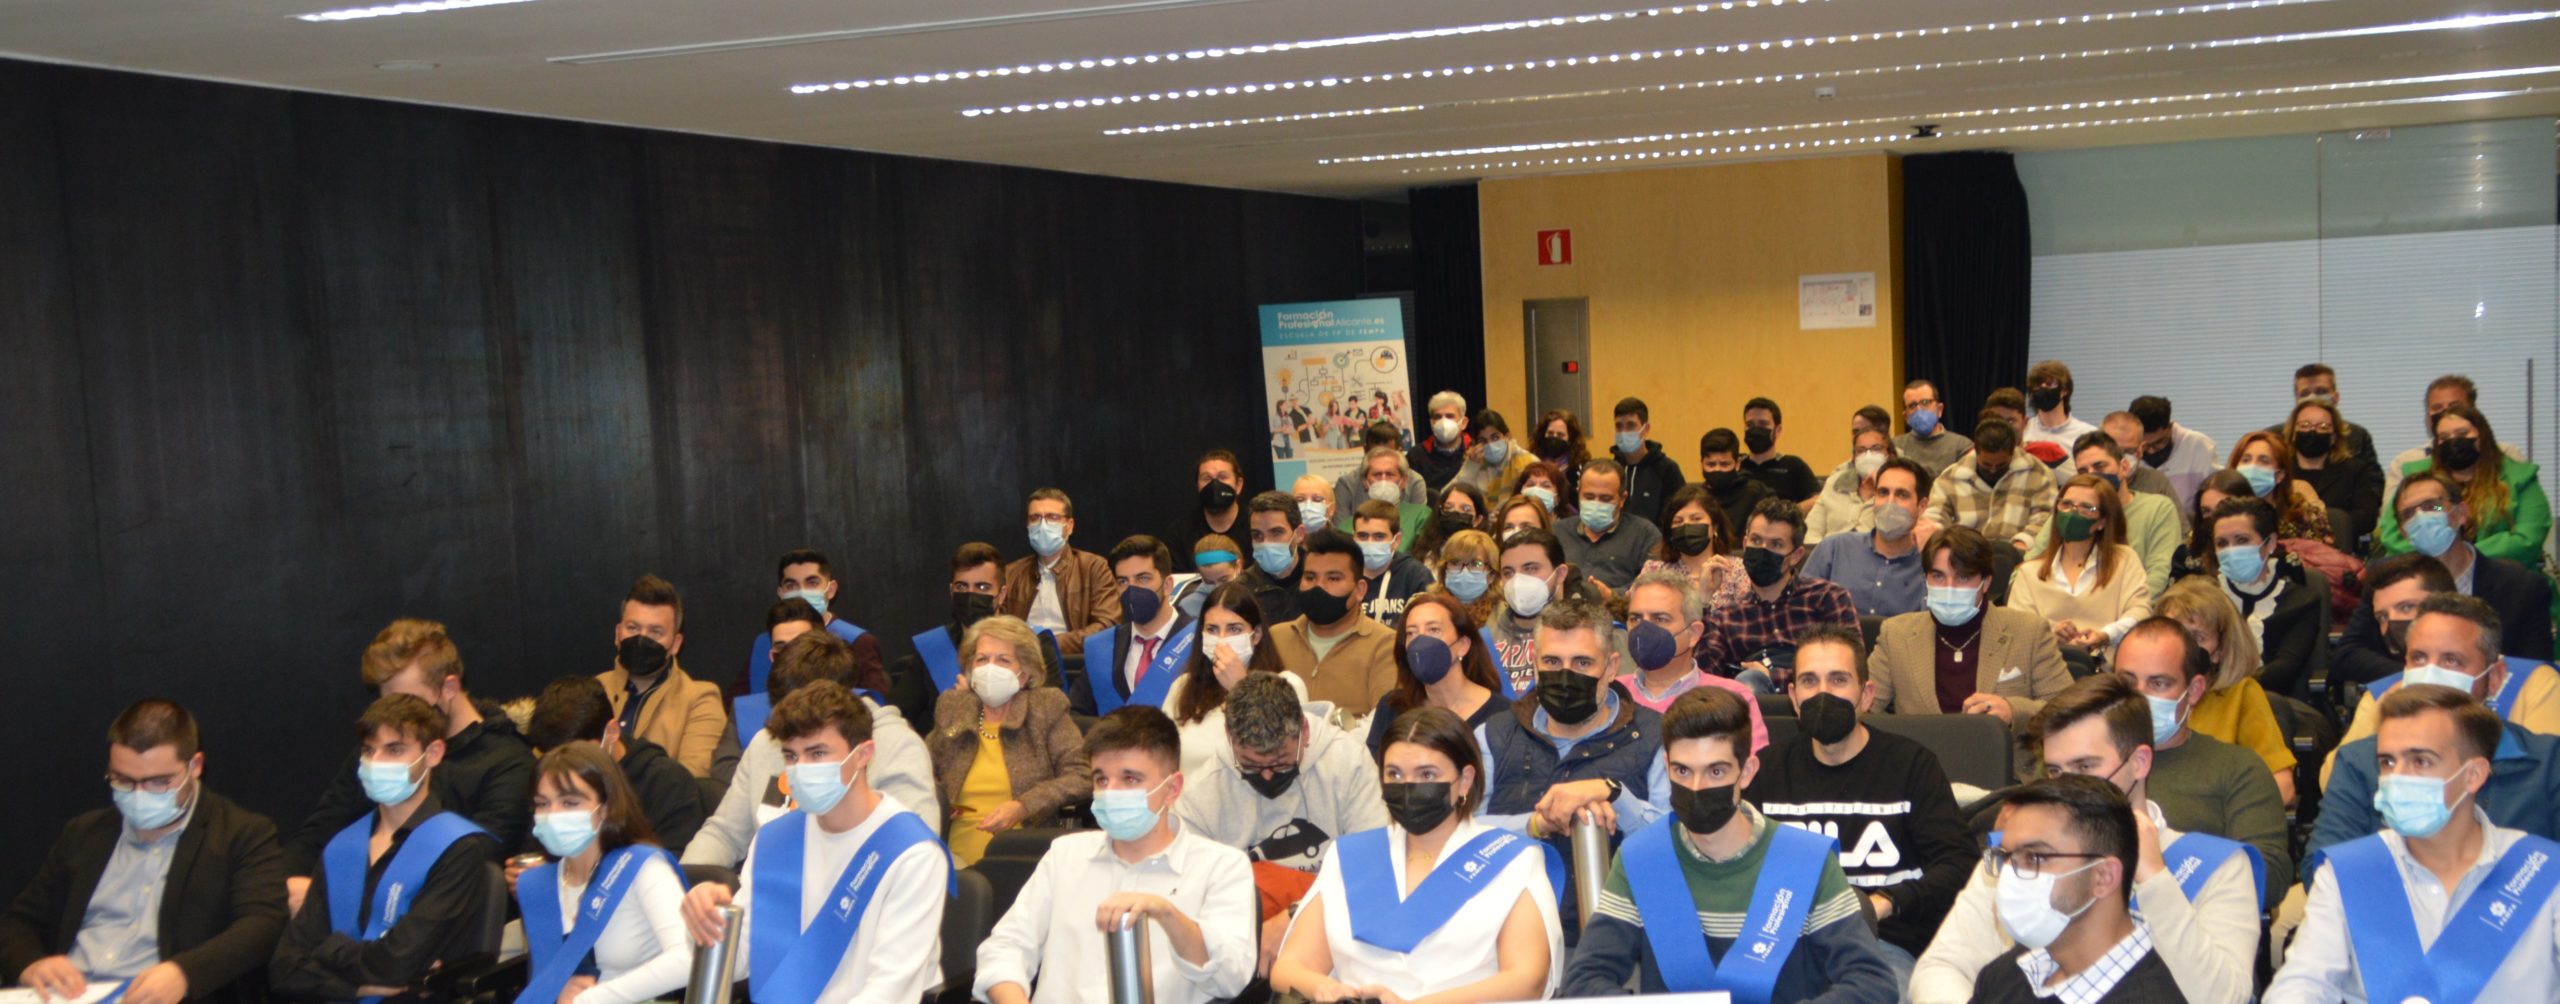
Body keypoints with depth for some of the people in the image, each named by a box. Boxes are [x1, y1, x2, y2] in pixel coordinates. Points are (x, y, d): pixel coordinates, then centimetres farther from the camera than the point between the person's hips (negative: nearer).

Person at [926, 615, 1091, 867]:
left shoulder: (1048, 707, 7)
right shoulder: (951, 708, 17)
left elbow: (1081, 777, 0)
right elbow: (927, 769, 31)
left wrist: (1023, 807, -12)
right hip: (959, 861, 3)